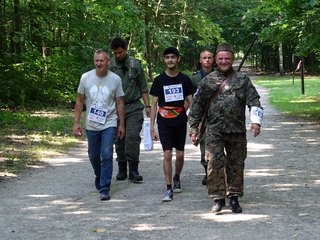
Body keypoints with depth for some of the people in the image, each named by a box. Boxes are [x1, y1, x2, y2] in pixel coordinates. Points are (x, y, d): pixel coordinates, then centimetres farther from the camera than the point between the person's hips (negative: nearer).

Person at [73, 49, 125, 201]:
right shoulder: (86, 78, -3)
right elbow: (80, 101, 4)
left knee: (106, 155, -12)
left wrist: (121, 125, 2)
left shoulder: (115, 79, -5)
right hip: (91, 125, 3)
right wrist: (76, 122, 1)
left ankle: (104, 189, -8)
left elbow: (120, 103, 2)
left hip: (109, 124, -2)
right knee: (93, 156, 16)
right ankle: (99, 177, 44)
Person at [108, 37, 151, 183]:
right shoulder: (110, 66, 1)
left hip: (134, 107, -1)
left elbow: (143, 87, 10)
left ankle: (133, 171, -8)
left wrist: (147, 106, 5)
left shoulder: (135, 64, 5)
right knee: (119, 140, 7)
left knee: (133, 137, -12)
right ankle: (122, 170, 18)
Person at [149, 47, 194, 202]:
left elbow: (190, 102, 5)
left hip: (180, 122, 2)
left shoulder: (184, 80, 2)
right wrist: (152, 126, -4)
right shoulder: (159, 80, -1)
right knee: (167, 155, -8)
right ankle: (169, 189, -3)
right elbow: (154, 104, 1)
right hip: (164, 122, -1)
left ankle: (177, 178, 35)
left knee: (180, 154, 7)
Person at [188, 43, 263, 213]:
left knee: (236, 165, 7)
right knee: (215, 164, -8)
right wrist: (193, 128, 9)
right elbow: (197, 105, 12)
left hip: (237, 131, 1)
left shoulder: (243, 80, 8)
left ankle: (234, 198, 19)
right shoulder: (208, 81, 8)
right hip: (214, 131, 0)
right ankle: (218, 198, 0)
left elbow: (254, 101, 1)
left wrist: (256, 121, -15)